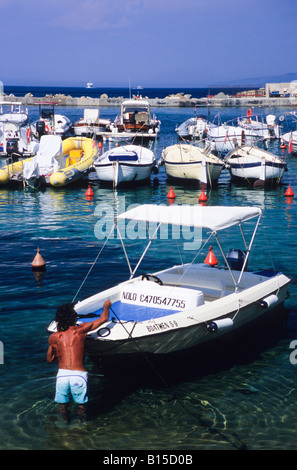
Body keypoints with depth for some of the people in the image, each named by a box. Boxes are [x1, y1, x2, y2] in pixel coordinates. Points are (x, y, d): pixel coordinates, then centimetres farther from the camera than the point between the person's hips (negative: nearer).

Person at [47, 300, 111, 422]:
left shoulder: (53, 337, 8)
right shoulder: (80, 330, 1)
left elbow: (49, 359, 20)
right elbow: (103, 318, 11)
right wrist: (106, 306, 30)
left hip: (61, 375, 2)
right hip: (79, 375, -2)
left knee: (63, 406, 20)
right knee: (81, 406, 15)